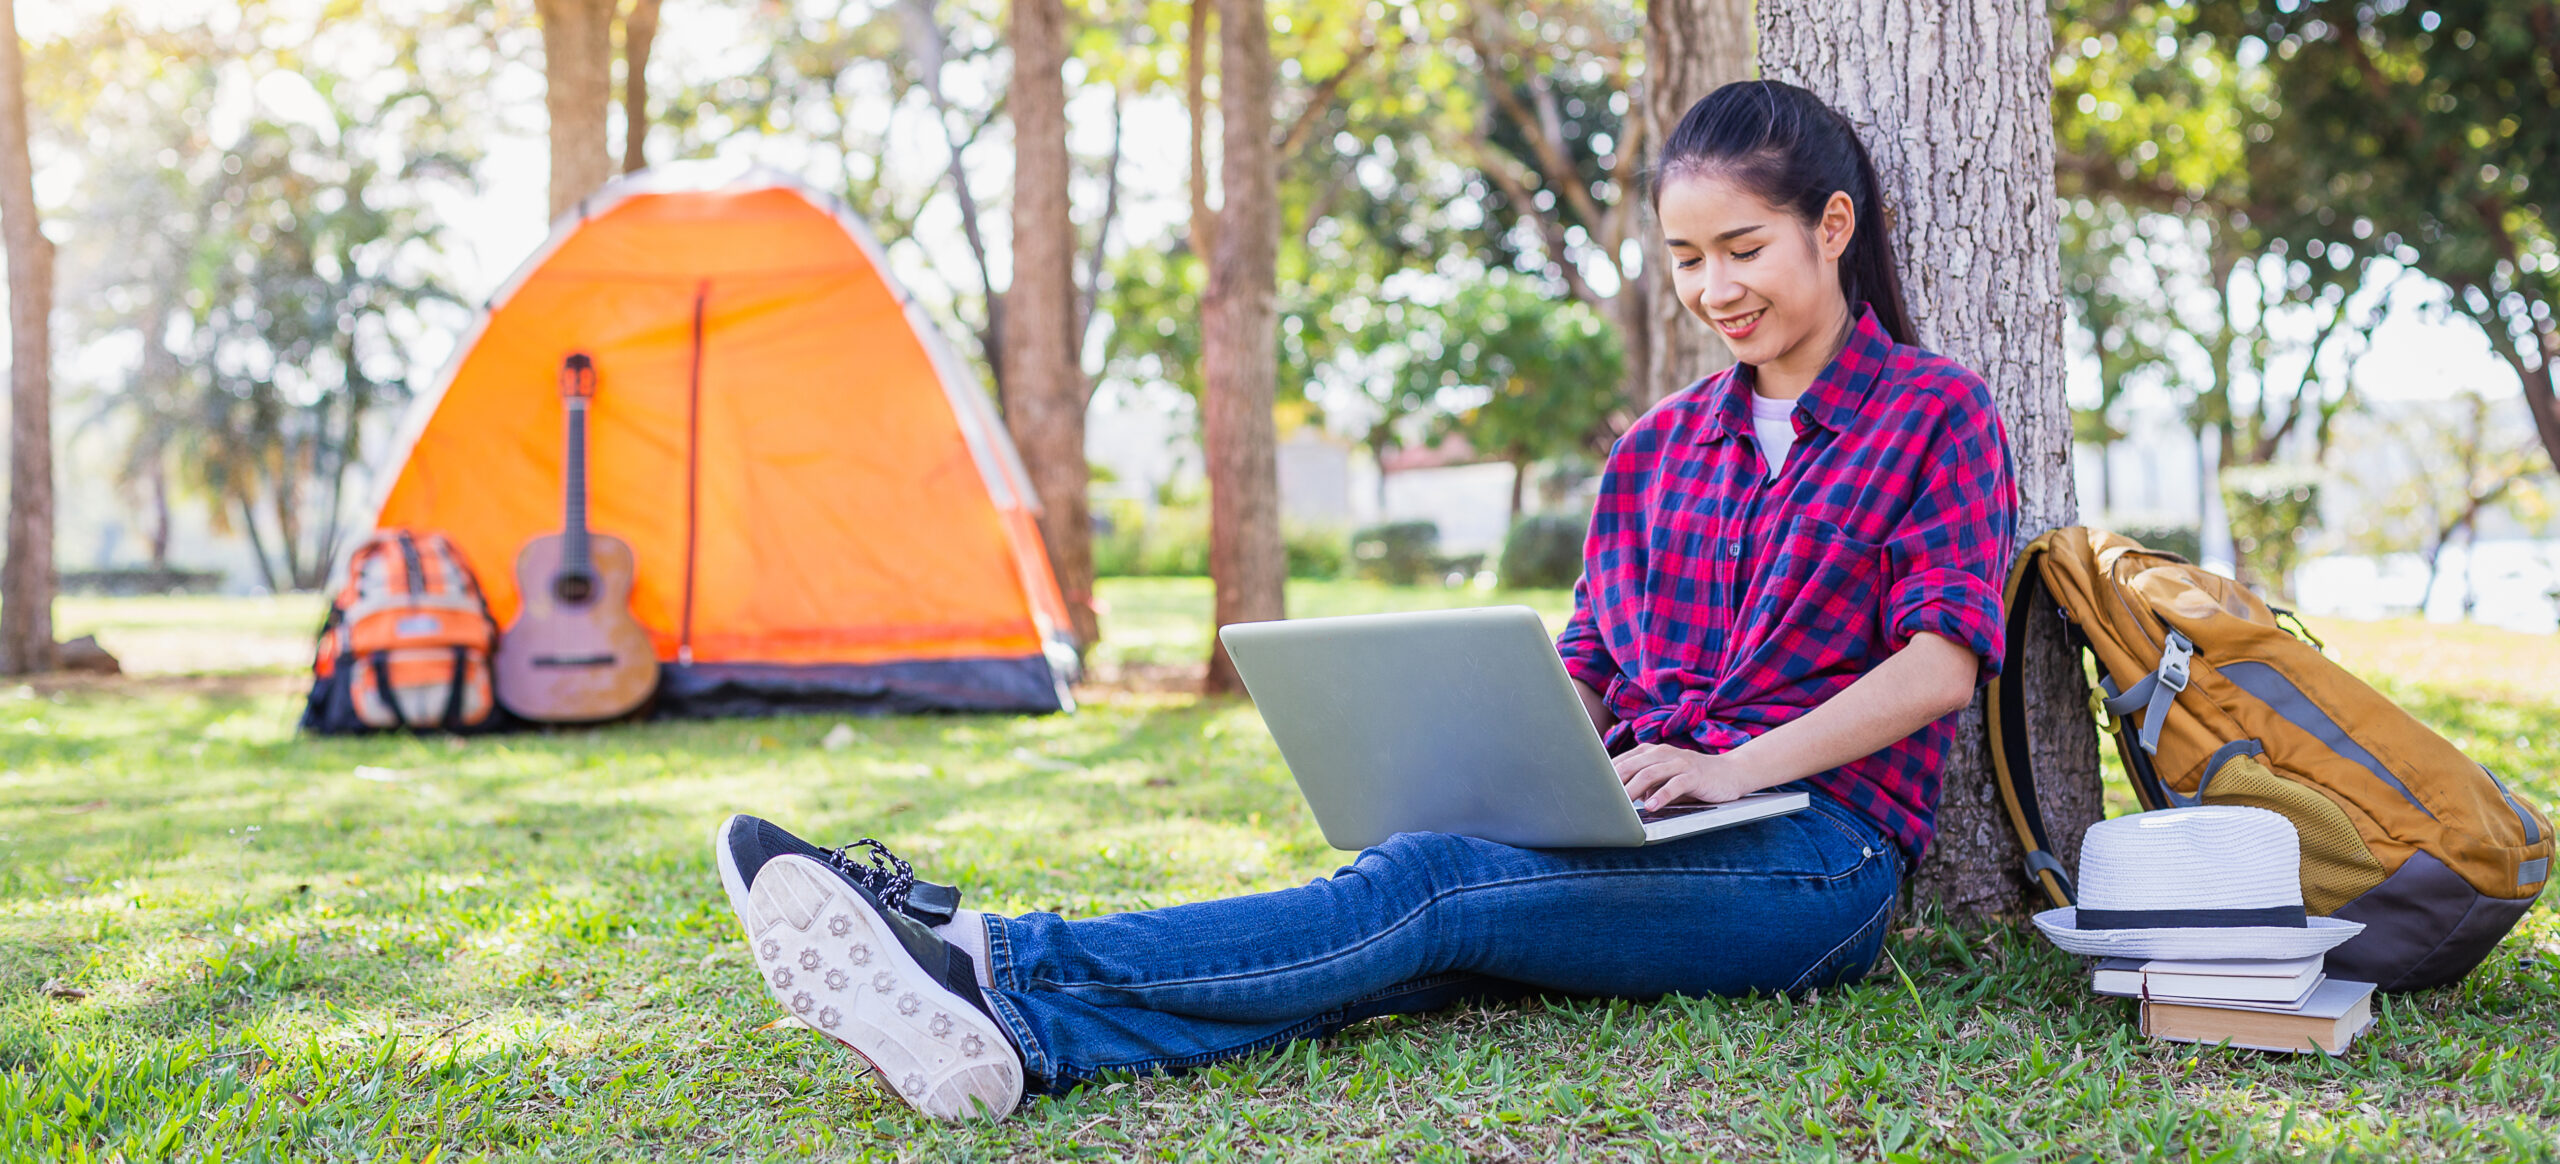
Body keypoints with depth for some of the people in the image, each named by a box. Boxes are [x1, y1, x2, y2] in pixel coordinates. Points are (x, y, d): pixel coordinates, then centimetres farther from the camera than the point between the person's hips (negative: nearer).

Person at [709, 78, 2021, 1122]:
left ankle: (1002, 973, -47)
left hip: (1816, 849, -5)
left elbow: (1943, 660, -7)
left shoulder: (1936, 411, 4)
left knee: (1432, 890, -31)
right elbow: (1587, 669, 15)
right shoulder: (1658, 444, 20)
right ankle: (1002, 1040, -49)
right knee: (1419, 878, -28)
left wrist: (1736, 769, -18)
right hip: (1644, 838, 5)